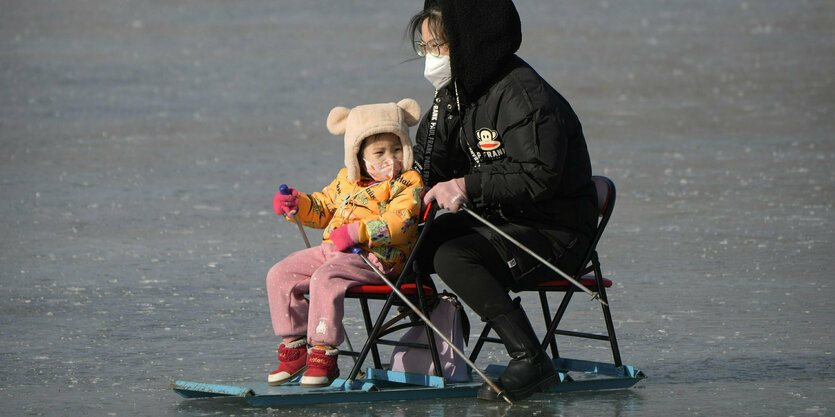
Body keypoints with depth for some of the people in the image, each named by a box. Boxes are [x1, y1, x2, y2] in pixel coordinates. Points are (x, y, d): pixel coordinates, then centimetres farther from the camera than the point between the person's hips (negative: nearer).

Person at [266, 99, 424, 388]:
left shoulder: (408, 184, -4)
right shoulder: (346, 180, 18)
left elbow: (397, 223, -18)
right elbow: (324, 207, 30)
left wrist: (356, 232, -27)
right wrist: (297, 205, 9)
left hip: (377, 257, -8)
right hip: (332, 250, 8)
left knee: (324, 279, -33)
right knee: (280, 275, -2)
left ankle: (323, 354, -28)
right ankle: (294, 349, 3)